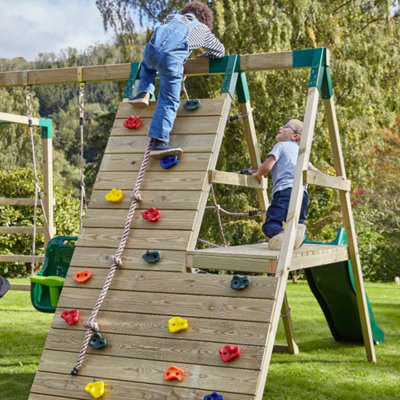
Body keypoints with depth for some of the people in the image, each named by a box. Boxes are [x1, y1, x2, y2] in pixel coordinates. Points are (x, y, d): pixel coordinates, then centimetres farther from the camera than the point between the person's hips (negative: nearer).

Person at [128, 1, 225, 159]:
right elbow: (220, 51, 37)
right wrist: (204, 55, 54)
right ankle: (159, 142, -10)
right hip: (171, 60, -3)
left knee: (147, 65, 41)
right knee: (169, 102, 1)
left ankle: (145, 93, 20)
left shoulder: (172, 17, 34)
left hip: (151, 49, 4)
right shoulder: (203, 29, 27)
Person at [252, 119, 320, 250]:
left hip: (285, 190, -6)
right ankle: (298, 230, -28)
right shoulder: (300, 150, 31)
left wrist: (258, 174, 19)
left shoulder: (281, 146, 11)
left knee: (270, 223, -14)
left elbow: (267, 166, 0)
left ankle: (281, 233, -47)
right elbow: (313, 170, 30)